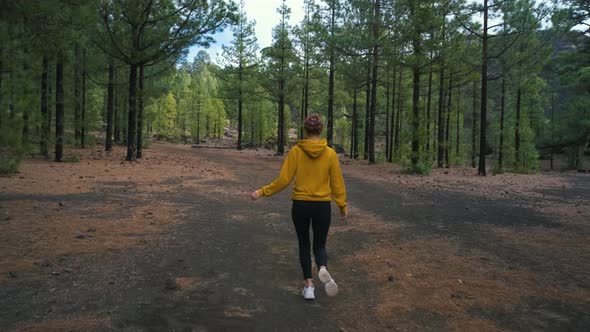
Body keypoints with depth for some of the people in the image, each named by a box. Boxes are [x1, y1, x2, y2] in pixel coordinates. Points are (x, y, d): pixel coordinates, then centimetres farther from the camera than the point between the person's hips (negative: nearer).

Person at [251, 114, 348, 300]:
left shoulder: (295, 151, -8)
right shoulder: (330, 153, -5)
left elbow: (284, 180, -10)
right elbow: (337, 183, -1)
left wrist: (262, 192, 1)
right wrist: (343, 205, 11)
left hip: (300, 205, 0)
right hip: (322, 206, 0)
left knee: (304, 244, 19)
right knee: (319, 245, 15)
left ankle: (308, 285, 15)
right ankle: (323, 269, -17)